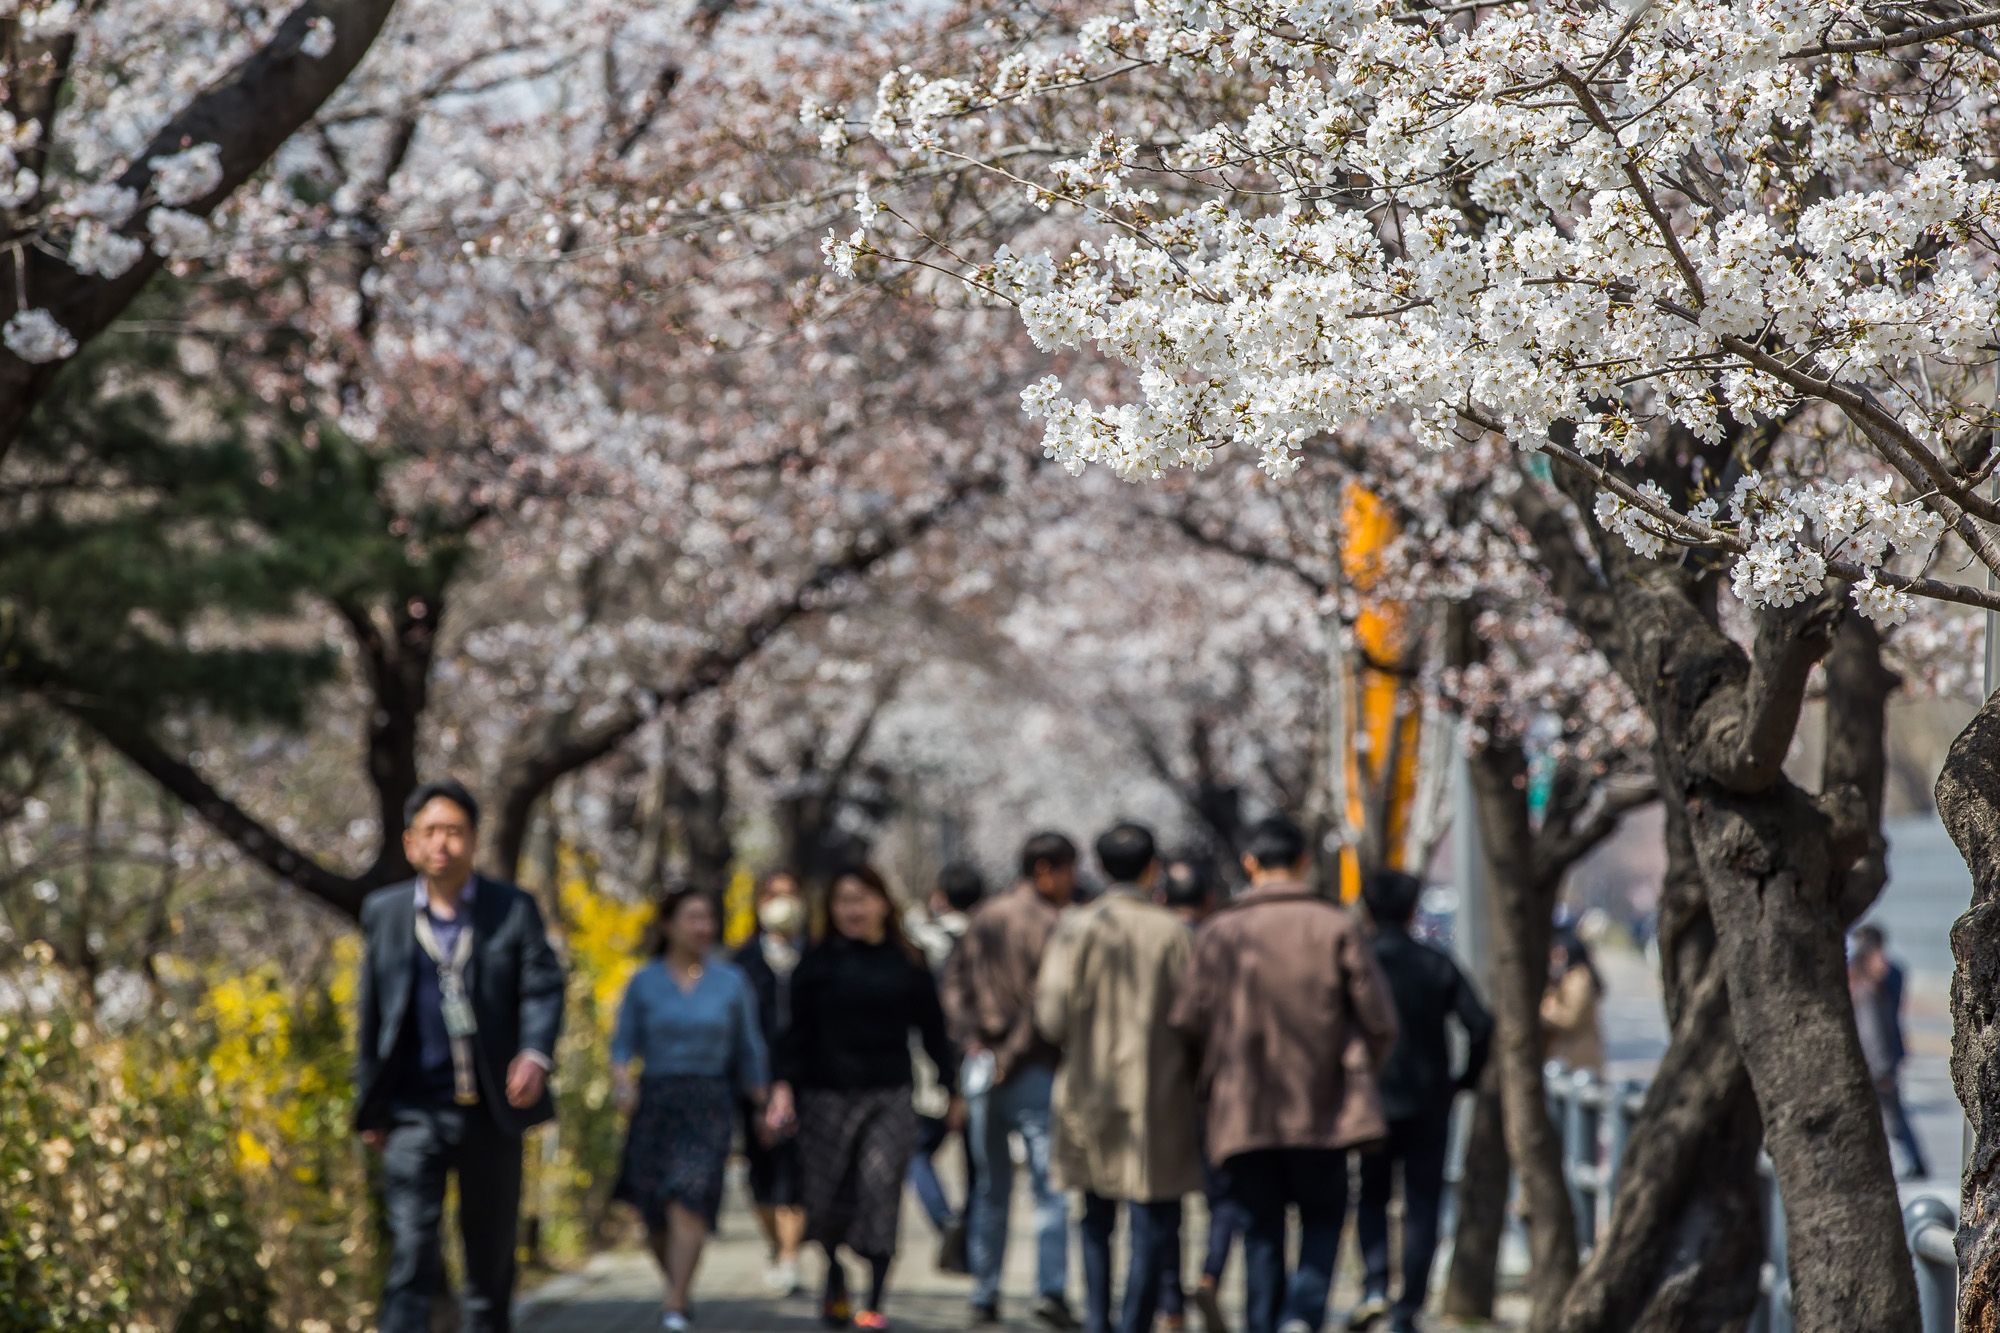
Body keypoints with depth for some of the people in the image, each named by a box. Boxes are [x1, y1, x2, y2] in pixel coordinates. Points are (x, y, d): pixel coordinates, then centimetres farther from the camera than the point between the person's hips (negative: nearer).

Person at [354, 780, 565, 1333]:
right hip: (414, 1113, -1)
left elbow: (543, 987, -4)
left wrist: (535, 1055, -24)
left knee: (492, 1254, 10)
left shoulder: (514, 909, 3)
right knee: (412, 1251, -12)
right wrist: (370, 1109, 12)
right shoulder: (383, 912, 7)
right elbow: (372, 1012, 12)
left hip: (490, 1110, 1)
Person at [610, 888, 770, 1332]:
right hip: (654, 1102, 1)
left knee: (688, 1202, -18)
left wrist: (763, 1108, 7)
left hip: (709, 1103, -1)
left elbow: (748, 1053, 10)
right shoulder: (643, 983, 3)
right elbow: (623, 1045, 3)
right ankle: (678, 1286, 36)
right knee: (655, 1218, 7)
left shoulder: (732, 982, 5)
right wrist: (622, 1081, -17)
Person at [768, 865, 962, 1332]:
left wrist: (952, 1088, 12)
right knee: (829, 1200, 1)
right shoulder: (819, 962, 6)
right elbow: (798, 1031, 4)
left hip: (890, 1097, 0)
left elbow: (932, 1031, 14)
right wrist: (784, 1085, -7)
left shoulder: (907, 963, 8)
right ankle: (835, 1284, 29)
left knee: (880, 1189, -13)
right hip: (828, 1096, 0)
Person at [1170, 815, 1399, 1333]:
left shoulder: (1219, 932, -1)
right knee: (1322, 1218, 12)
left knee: (1261, 1230, 9)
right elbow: (1378, 1018, -2)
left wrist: (1213, 1087, 12)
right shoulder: (1336, 926, -1)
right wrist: (1358, 1074, 16)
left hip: (1244, 1110, 1)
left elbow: (1189, 1020, -4)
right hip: (1323, 1109, 0)